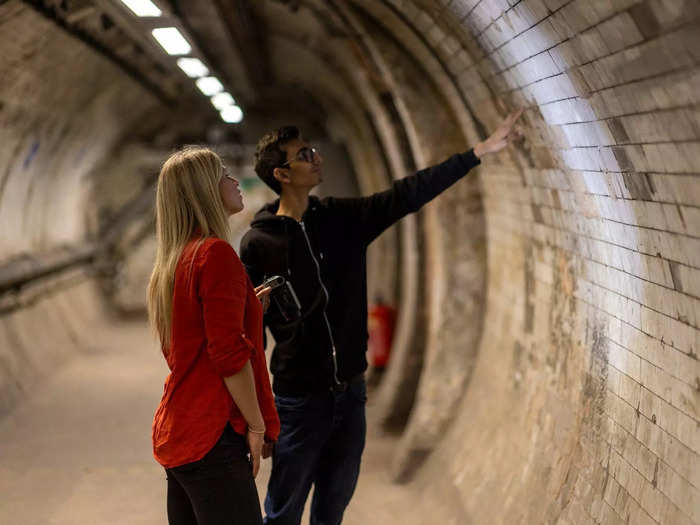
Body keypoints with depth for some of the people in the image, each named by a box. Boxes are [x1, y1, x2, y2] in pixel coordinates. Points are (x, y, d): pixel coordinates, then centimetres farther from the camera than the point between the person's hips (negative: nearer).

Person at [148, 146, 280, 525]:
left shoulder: (174, 261, 14)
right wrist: (256, 425, -11)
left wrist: (248, 306, 19)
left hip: (174, 434, 10)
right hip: (212, 436, -10)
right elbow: (229, 353, -18)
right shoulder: (216, 252, -13)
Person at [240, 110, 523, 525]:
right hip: (299, 397, -5)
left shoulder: (344, 219, 3)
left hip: (351, 392, 5)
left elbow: (411, 193, -1)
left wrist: (481, 151, -6)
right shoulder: (258, 242, -9)